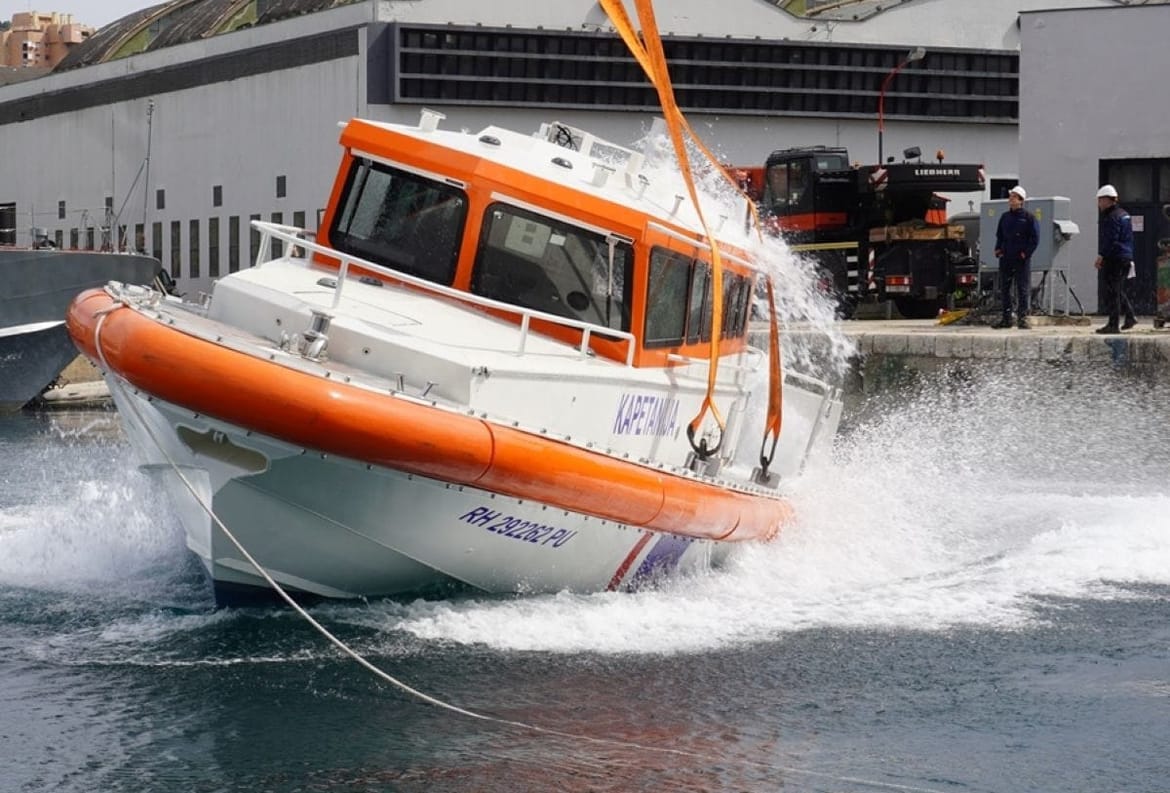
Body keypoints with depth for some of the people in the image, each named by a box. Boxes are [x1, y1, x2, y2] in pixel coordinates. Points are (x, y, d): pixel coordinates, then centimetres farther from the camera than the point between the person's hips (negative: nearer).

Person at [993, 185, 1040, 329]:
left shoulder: (1029, 218, -2)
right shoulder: (1005, 217, 14)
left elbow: (1035, 238, -4)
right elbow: (999, 235, 23)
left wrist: (1026, 253, -11)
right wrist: (998, 249, 8)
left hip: (1021, 259, -6)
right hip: (1005, 258, 6)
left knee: (1023, 289, -5)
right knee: (1004, 289, 7)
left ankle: (1022, 318, -2)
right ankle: (1006, 318, 13)